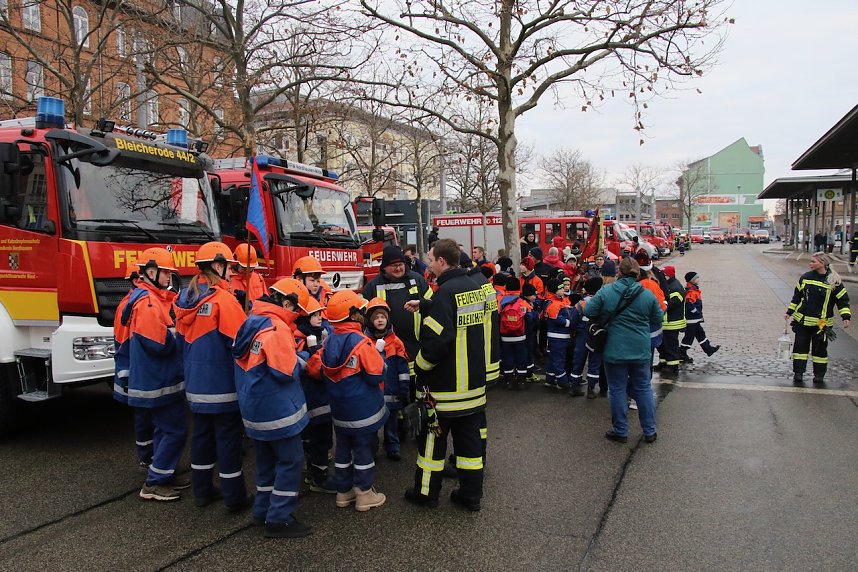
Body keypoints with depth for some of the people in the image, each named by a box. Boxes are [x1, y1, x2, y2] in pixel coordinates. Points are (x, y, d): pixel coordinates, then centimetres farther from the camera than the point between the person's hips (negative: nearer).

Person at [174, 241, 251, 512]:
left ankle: (202, 491, 29)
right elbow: (240, 340, -20)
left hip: (195, 384, 7)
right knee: (228, 437, 2)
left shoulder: (185, 298, 6)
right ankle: (234, 497, 12)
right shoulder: (223, 299, -18)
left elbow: (181, 340, 15)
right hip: (223, 385, -7)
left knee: (202, 433, 17)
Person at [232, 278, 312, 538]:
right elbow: (287, 372, -23)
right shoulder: (276, 327, -21)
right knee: (291, 461, 2)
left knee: (267, 460, 21)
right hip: (277, 409, -9)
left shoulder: (251, 322, 7)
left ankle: (263, 510, 30)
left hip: (254, 408, 9)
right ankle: (279, 519, 6)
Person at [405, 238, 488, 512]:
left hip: (445, 383, -7)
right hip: (475, 380, 8)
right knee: (471, 436, 13)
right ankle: (471, 494, 21)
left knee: (433, 437, 9)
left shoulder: (446, 292, -20)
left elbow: (436, 338, -24)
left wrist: (420, 366, -9)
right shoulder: (475, 287, 6)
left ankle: (426, 492, 22)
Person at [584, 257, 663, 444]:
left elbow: (588, 312, -10)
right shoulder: (648, 295, -4)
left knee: (617, 390, 8)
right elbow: (657, 319, 6)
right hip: (641, 351, 2)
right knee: (644, 389, 14)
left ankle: (620, 432, 17)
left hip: (614, 351, -2)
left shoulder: (605, 291, -9)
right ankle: (650, 431, 22)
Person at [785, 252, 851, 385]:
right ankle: (798, 373, 11)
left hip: (822, 323, -3)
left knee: (820, 349, 6)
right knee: (800, 346, 4)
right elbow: (797, 296, 13)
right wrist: (789, 312, 13)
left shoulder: (834, 281, -6)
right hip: (802, 321, 3)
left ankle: (819, 375, 19)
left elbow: (843, 300, -2)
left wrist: (846, 317, -12)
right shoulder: (805, 277, 3)